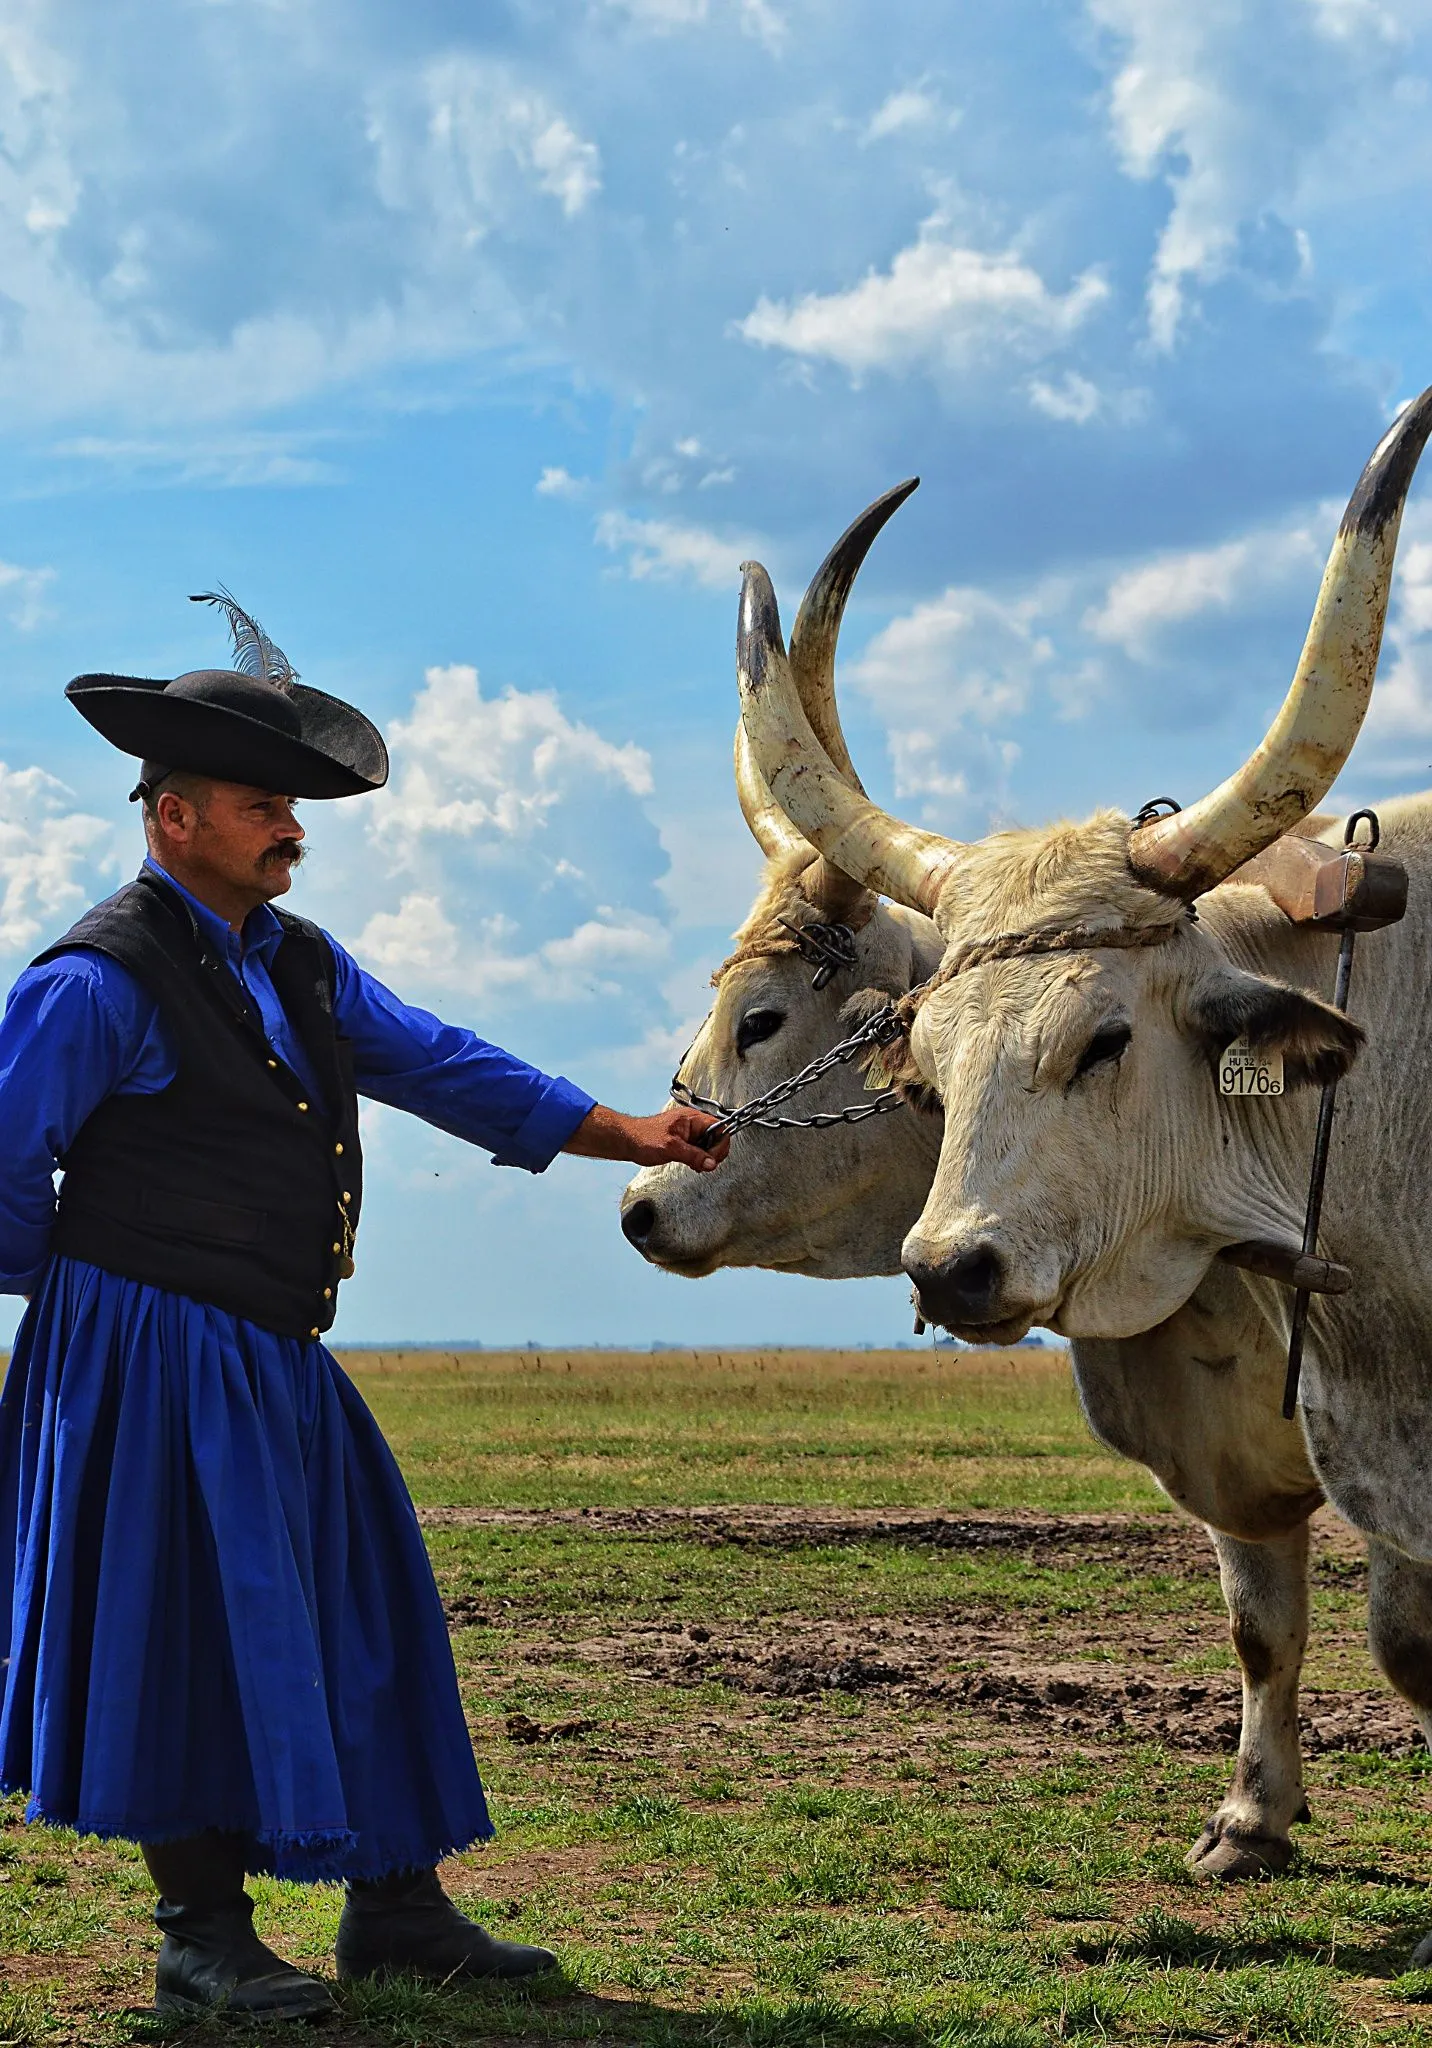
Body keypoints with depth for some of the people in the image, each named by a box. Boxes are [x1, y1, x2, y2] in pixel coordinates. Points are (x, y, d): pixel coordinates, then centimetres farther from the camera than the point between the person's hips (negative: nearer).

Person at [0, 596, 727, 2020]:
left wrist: (627, 1136, 10)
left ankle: (394, 1908, 19)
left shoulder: (302, 965, 14)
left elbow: (441, 1066, 15)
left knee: (365, 1614, 10)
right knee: (194, 1625, -7)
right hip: (152, 1355, -9)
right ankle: (203, 1941, 2)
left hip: (275, 1365, 9)